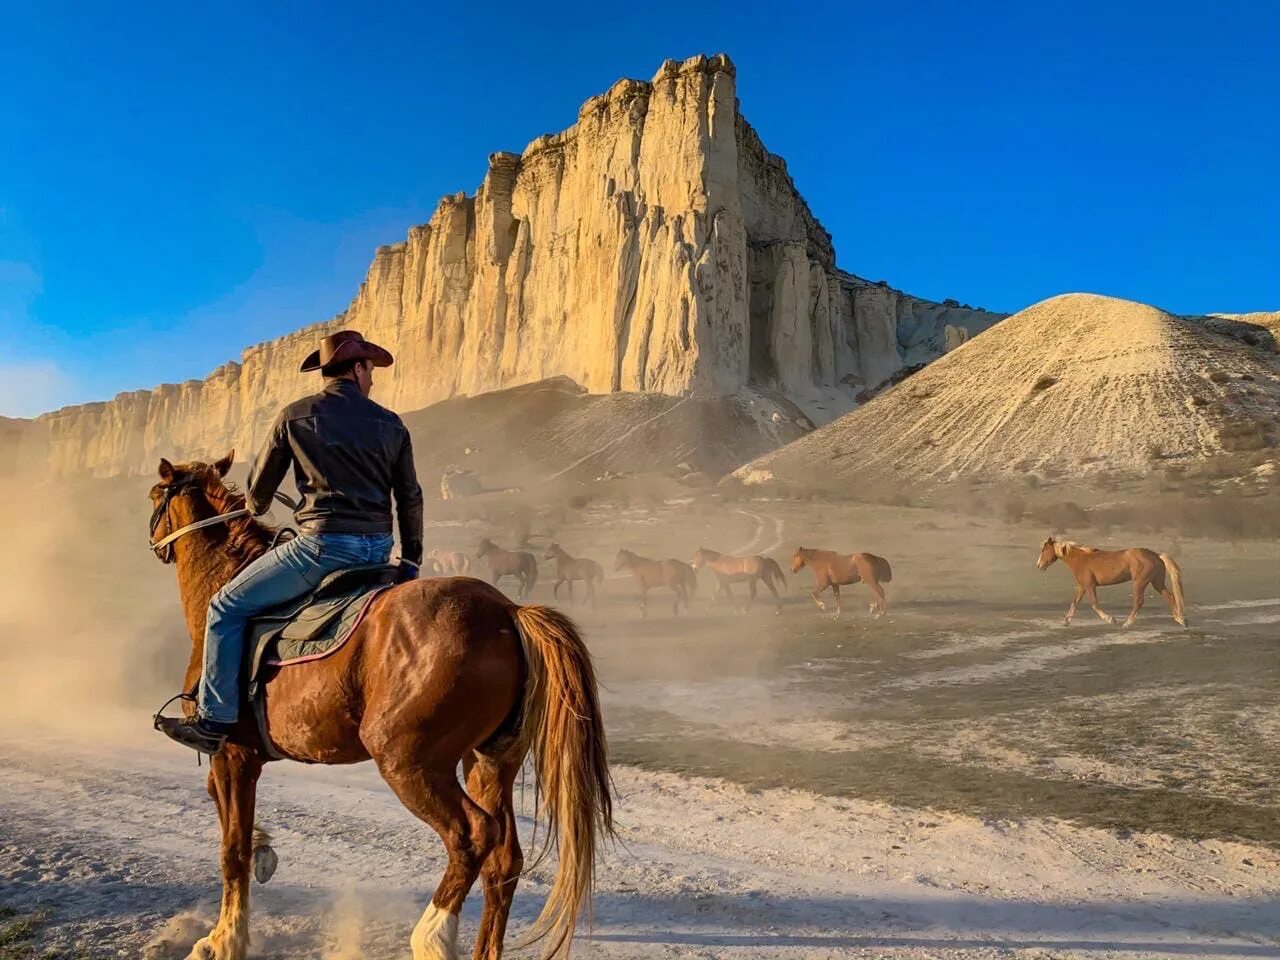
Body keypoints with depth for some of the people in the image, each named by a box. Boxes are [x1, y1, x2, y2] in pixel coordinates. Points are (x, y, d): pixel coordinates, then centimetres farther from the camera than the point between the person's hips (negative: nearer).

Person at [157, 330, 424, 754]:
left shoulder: (294, 416, 2)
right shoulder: (391, 425, 9)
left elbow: (259, 489, 11)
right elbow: (410, 500, 13)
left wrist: (256, 507, 36)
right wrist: (412, 563, 24)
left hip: (322, 545, -4)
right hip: (379, 550, 5)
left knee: (227, 608, 10)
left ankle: (215, 720, 8)